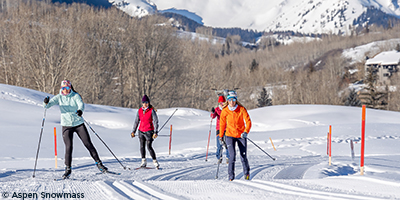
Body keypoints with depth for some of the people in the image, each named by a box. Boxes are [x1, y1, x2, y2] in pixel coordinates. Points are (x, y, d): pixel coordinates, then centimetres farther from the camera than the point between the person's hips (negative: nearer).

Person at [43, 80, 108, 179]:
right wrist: (46, 102, -33)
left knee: (88, 144, 1)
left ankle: (98, 163, 14)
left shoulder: (75, 96, -4)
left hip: (79, 124, 0)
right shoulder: (59, 97, 0)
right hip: (66, 126, 0)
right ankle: (68, 169, 2)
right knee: (68, 147, -12)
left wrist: (80, 110, -44)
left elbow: (81, 104, -21)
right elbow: (48, 105, -9)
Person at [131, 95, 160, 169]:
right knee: (142, 146, 6)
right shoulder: (139, 111, 5)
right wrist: (133, 131, 13)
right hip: (141, 131, 5)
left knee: (149, 147, -10)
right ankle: (143, 161, 16)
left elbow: (155, 121, -10)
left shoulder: (152, 110, -9)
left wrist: (155, 132, -17)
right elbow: (136, 121, 14)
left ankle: (155, 161, 1)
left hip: (149, 131, -5)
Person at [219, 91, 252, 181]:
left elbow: (248, 121, -9)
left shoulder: (242, 109, -8)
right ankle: (231, 175, -1)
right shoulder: (225, 111, -4)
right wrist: (221, 136, 18)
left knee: (243, 157, 4)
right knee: (232, 156, -14)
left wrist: (245, 132, -25)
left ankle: (246, 173, 27)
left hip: (241, 136, 0)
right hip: (230, 135, 0)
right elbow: (222, 124, 10)